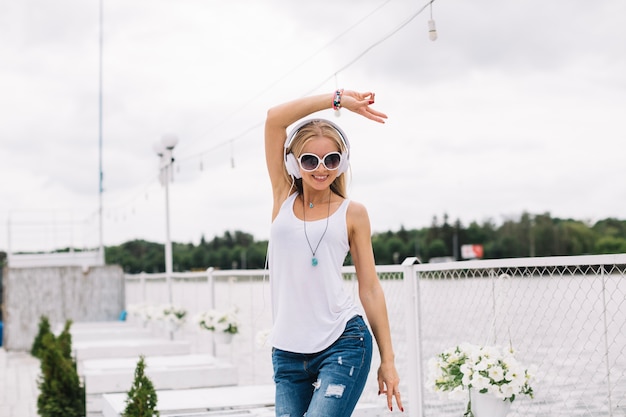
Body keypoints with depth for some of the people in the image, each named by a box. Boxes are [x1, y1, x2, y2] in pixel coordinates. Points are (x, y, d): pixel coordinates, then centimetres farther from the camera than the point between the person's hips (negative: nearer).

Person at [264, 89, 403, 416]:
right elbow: (274, 119, -2)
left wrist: (387, 359, 4)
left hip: (343, 344, -3)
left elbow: (370, 288, 6)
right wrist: (338, 100, -1)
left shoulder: (352, 213, 4)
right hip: (287, 352, 3)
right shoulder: (283, 197, 8)